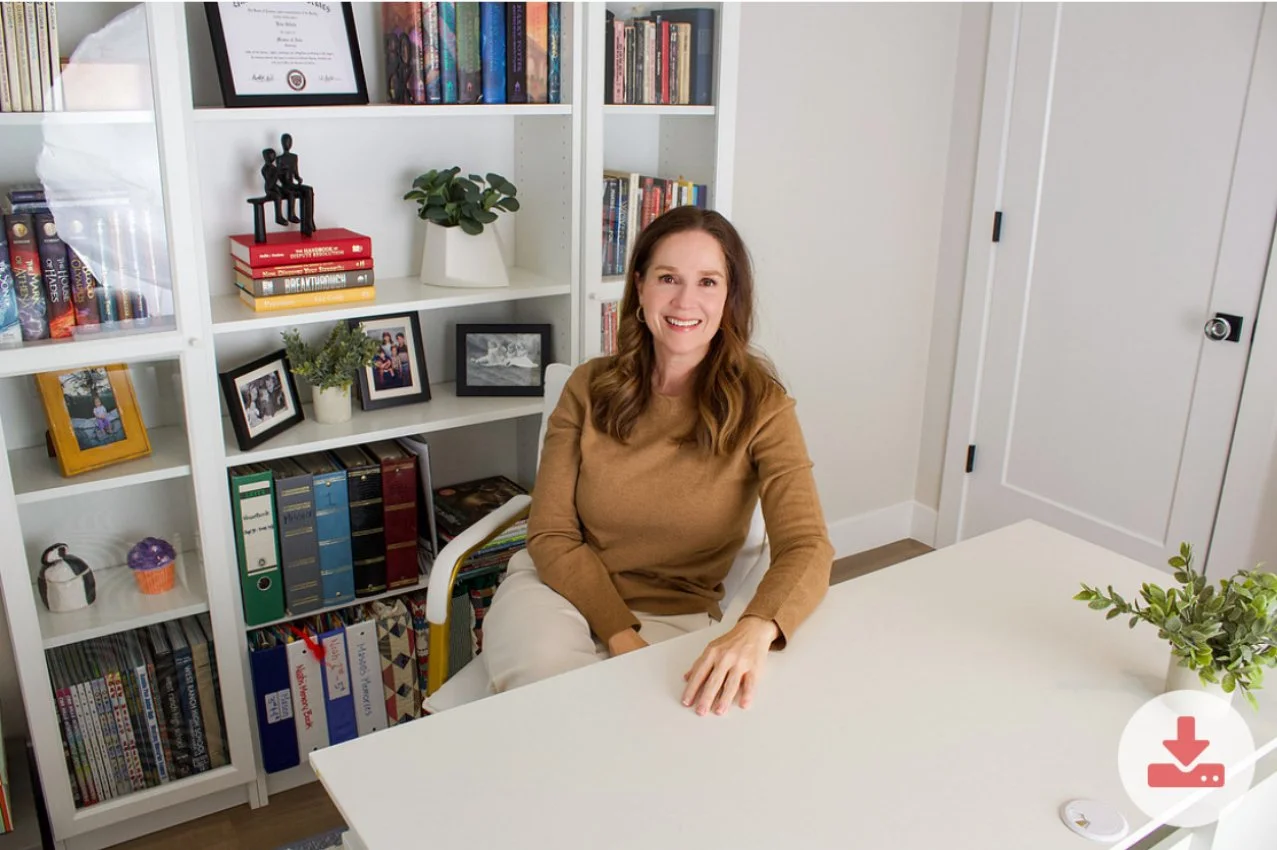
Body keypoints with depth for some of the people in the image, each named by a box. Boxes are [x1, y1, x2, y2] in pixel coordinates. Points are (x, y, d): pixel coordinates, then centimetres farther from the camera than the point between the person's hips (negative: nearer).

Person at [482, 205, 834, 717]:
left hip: (674, 615, -1)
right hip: (560, 586, 1)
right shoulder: (589, 387, -2)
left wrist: (754, 631, -41)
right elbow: (551, 535, -3)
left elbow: (807, 550, -19)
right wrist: (620, 635, -17)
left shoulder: (760, 406, -8)